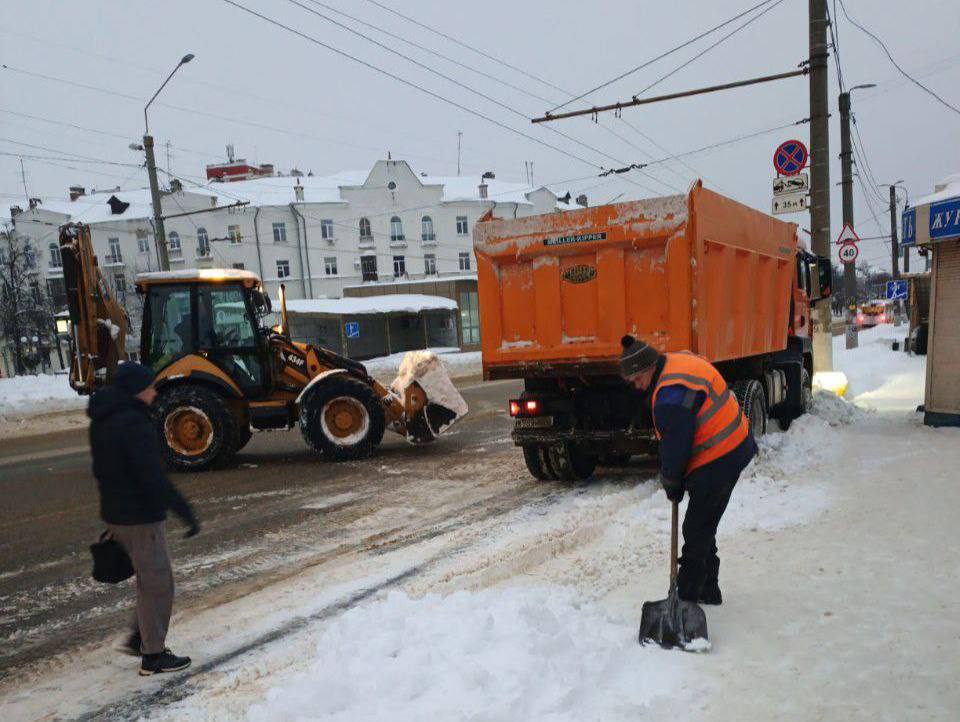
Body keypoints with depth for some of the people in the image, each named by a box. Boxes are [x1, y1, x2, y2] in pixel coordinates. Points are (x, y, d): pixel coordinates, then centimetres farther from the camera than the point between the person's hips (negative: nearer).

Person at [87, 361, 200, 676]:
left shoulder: (101, 421, 9)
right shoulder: (134, 423, -23)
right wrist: (185, 511, -23)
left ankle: (140, 638, 31)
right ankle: (153, 656, 14)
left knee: (151, 578, 23)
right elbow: (153, 478, -27)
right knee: (157, 584, 3)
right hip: (140, 517, -10)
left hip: (115, 514, 10)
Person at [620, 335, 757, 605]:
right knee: (704, 528, 19)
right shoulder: (679, 360, 7)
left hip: (718, 462, -11)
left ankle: (687, 598, 5)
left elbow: (675, 446, -20)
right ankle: (708, 592, 31)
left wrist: (671, 485, -3)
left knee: (696, 532, -3)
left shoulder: (673, 393, -26)